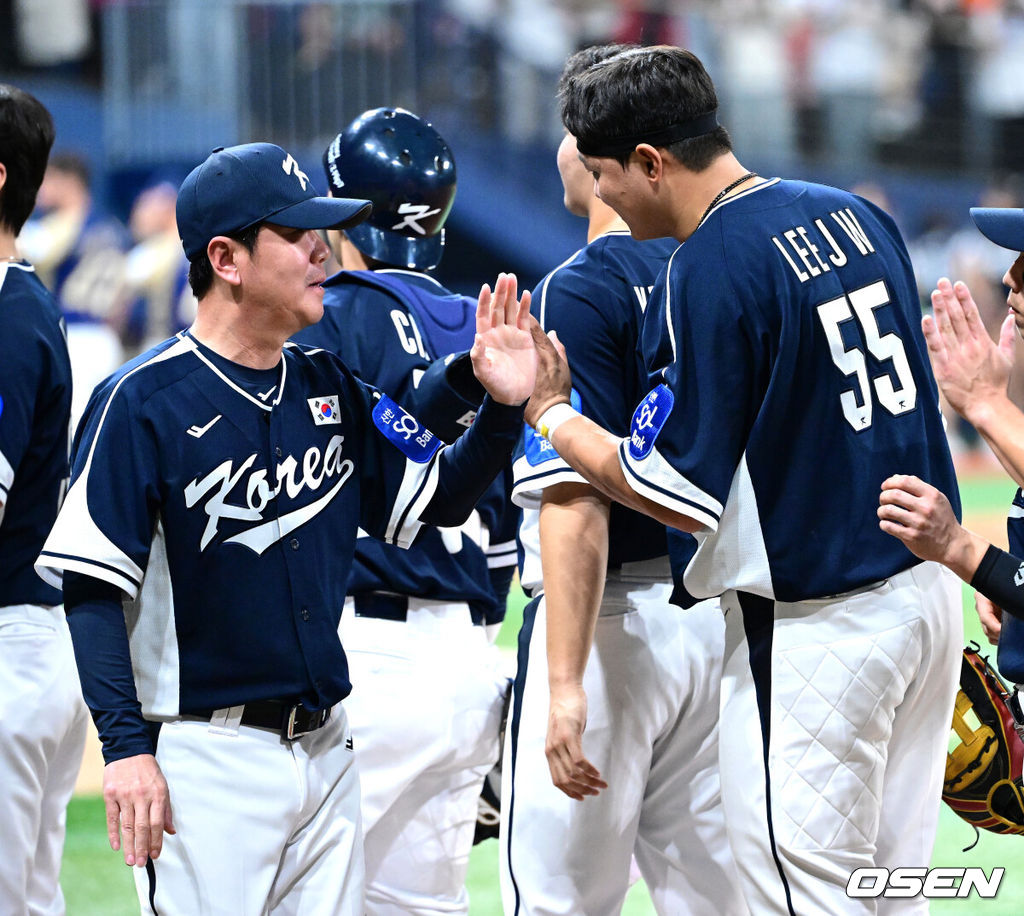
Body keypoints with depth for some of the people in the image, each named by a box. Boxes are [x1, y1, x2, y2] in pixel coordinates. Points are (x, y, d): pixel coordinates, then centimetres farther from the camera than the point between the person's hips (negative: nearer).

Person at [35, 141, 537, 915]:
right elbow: (94, 588, -12)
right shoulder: (144, 401, -10)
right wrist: (126, 746, -19)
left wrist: (503, 408, -2)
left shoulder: (331, 390, 10)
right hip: (205, 757, -7)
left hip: (325, 753, 7)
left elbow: (441, 500, 16)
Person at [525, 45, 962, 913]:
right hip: (929, 590, 8)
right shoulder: (858, 216, 7)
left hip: (817, 630, -8)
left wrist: (548, 413, -3)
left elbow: (676, 495, -15)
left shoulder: (708, 271, -17)